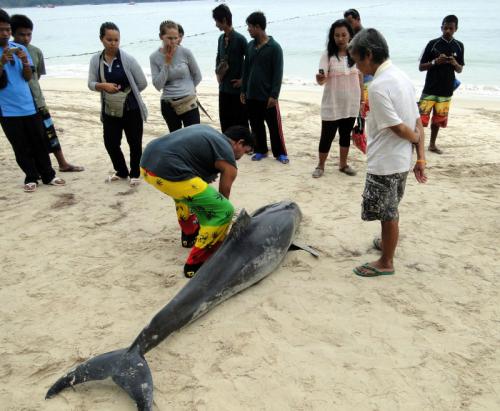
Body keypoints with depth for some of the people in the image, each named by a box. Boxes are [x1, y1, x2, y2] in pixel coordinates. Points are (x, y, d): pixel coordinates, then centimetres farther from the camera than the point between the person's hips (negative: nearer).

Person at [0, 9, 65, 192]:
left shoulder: (20, 48, 4)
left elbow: (29, 77, 5)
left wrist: (25, 62, -14)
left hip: (29, 106, 3)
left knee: (39, 143, 9)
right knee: (21, 148, 6)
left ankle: (48, 175, 19)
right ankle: (31, 178, 18)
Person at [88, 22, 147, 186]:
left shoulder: (127, 59, -11)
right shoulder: (95, 60, -1)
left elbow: (142, 83, -5)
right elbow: (91, 83, 3)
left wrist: (126, 93, 0)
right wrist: (103, 85, -17)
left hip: (131, 110, -3)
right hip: (109, 111, 4)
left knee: (134, 143, 5)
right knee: (110, 143, 8)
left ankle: (135, 174, 26)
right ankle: (121, 172, 31)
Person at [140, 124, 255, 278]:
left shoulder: (207, 132, 28)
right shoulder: (228, 161, 7)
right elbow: (223, 197, 15)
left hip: (147, 162, 9)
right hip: (167, 172, -9)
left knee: (185, 189, 39)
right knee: (225, 211, 0)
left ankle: (190, 235, 46)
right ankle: (195, 263, 7)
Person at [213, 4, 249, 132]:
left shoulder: (239, 39, -13)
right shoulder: (221, 38, 9)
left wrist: (243, 79, -12)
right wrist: (218, 74, 11)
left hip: (237, 89, -7)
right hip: (223, 88, 7)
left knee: (240, 125, 0)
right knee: (225, 124, 13)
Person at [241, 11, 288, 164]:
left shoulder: (274, 47, -8)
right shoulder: (250, 46, 8)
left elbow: (278, 73, -11)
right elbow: (246, 69, 14)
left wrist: (274, 95, -15)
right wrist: (243, 90, 11)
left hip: (267, 96, -5)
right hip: (251, 95, 5)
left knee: (274, 126, 1)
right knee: (256, 126, 11)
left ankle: (280, 153, 12)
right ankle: (261, 150, 24)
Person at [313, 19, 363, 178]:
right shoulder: (328, 55, -9)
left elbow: (360, 77, 8)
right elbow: (322, 79, -18)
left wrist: (362, 100, 8)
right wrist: (320, 78, -42)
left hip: (351, 104, 3)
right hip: (332, 105, -3)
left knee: (346, 134, 14)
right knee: (327, 135, 2)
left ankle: (343, 164, 28)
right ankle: (320, 165, 18)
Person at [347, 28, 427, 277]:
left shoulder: (378, 86, -22)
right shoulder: (401, 76, 6)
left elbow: (398, 128, -21)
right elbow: (417, 122, 6)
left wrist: (415, 138, -1)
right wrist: (421, 157, 7)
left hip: (385, 162, -9)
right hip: (402, 160, 9)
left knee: (388, 213, 6)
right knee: (390, 210, 25)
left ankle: (386, 262, 21)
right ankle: (387, 242, 45)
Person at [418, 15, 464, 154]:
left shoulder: (459, 46, 6)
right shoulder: (433, 44, -5)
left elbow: (460, 70, 12)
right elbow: (421, 67, -3)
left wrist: (455, 63, -11)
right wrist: (435, 62, -19)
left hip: (446, 91, 4)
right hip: (430, 90, -4)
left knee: (438, 119, 11)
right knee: (421, 118, -9)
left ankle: (432, 144, 26)